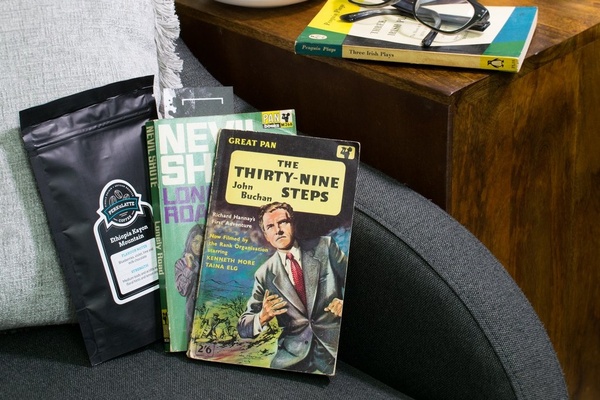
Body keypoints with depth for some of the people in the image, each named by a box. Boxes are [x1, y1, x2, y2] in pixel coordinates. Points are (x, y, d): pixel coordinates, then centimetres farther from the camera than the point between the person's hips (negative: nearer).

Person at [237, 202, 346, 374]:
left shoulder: (325, 247, 5)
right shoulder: (264, 275, 8)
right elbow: (243, 327, 9)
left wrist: (345, 302, -13)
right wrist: (263, 317, -14)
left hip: (335, 347, -1)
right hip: (293, 357, 1)